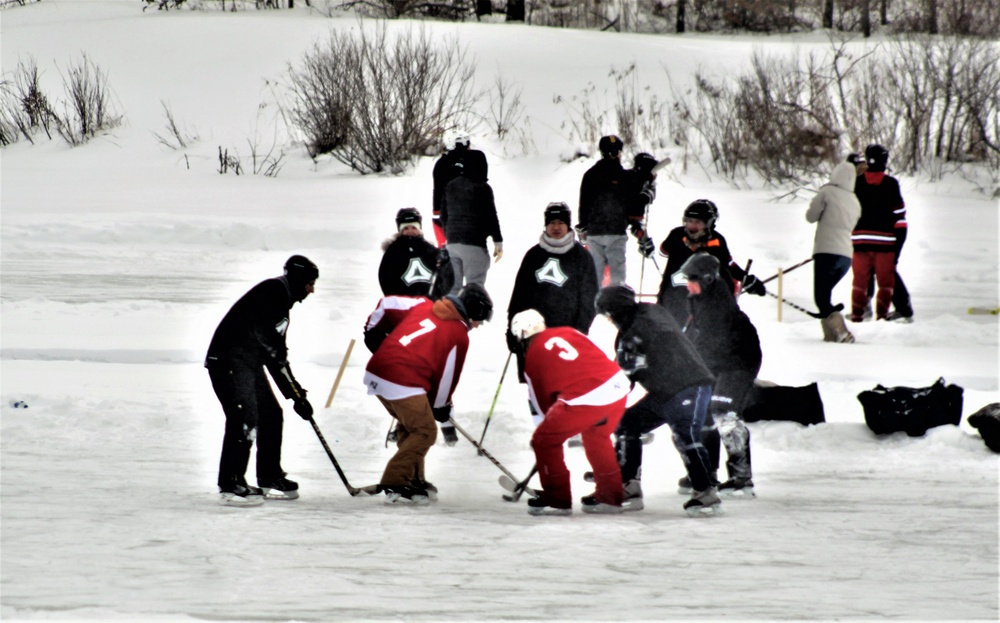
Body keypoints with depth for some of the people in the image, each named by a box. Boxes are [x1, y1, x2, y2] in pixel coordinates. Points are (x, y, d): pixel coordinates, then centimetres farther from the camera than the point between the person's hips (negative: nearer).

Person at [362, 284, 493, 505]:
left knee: (410, 425, 25)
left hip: (376, 371, 9)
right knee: (424, 432, 1)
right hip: (402, 383, -9)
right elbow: (448, 374, 4)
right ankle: (395, 485, -5)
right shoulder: (459, 335, -1)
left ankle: (413, 479, 32)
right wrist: (441, 407, 19)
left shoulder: (424, 307, 18)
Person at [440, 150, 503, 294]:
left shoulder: (451, 186, 10)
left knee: (453, 286, 12)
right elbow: (491, 217, -10)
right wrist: (498, 242, -4)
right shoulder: (482, 188, -10)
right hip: (474, 244, -6)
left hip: (452, 243, 6)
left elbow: (443, 215, 17)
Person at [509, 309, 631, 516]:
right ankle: (609, 497, 36)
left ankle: (556, 499, 13)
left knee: (544, 441, 11)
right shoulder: (567, 332, 20)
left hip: (586, 399, -6)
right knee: (596, 437, 32)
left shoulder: (532, 358, 9)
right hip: (617, 385, 6)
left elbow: (542, 402, 16)